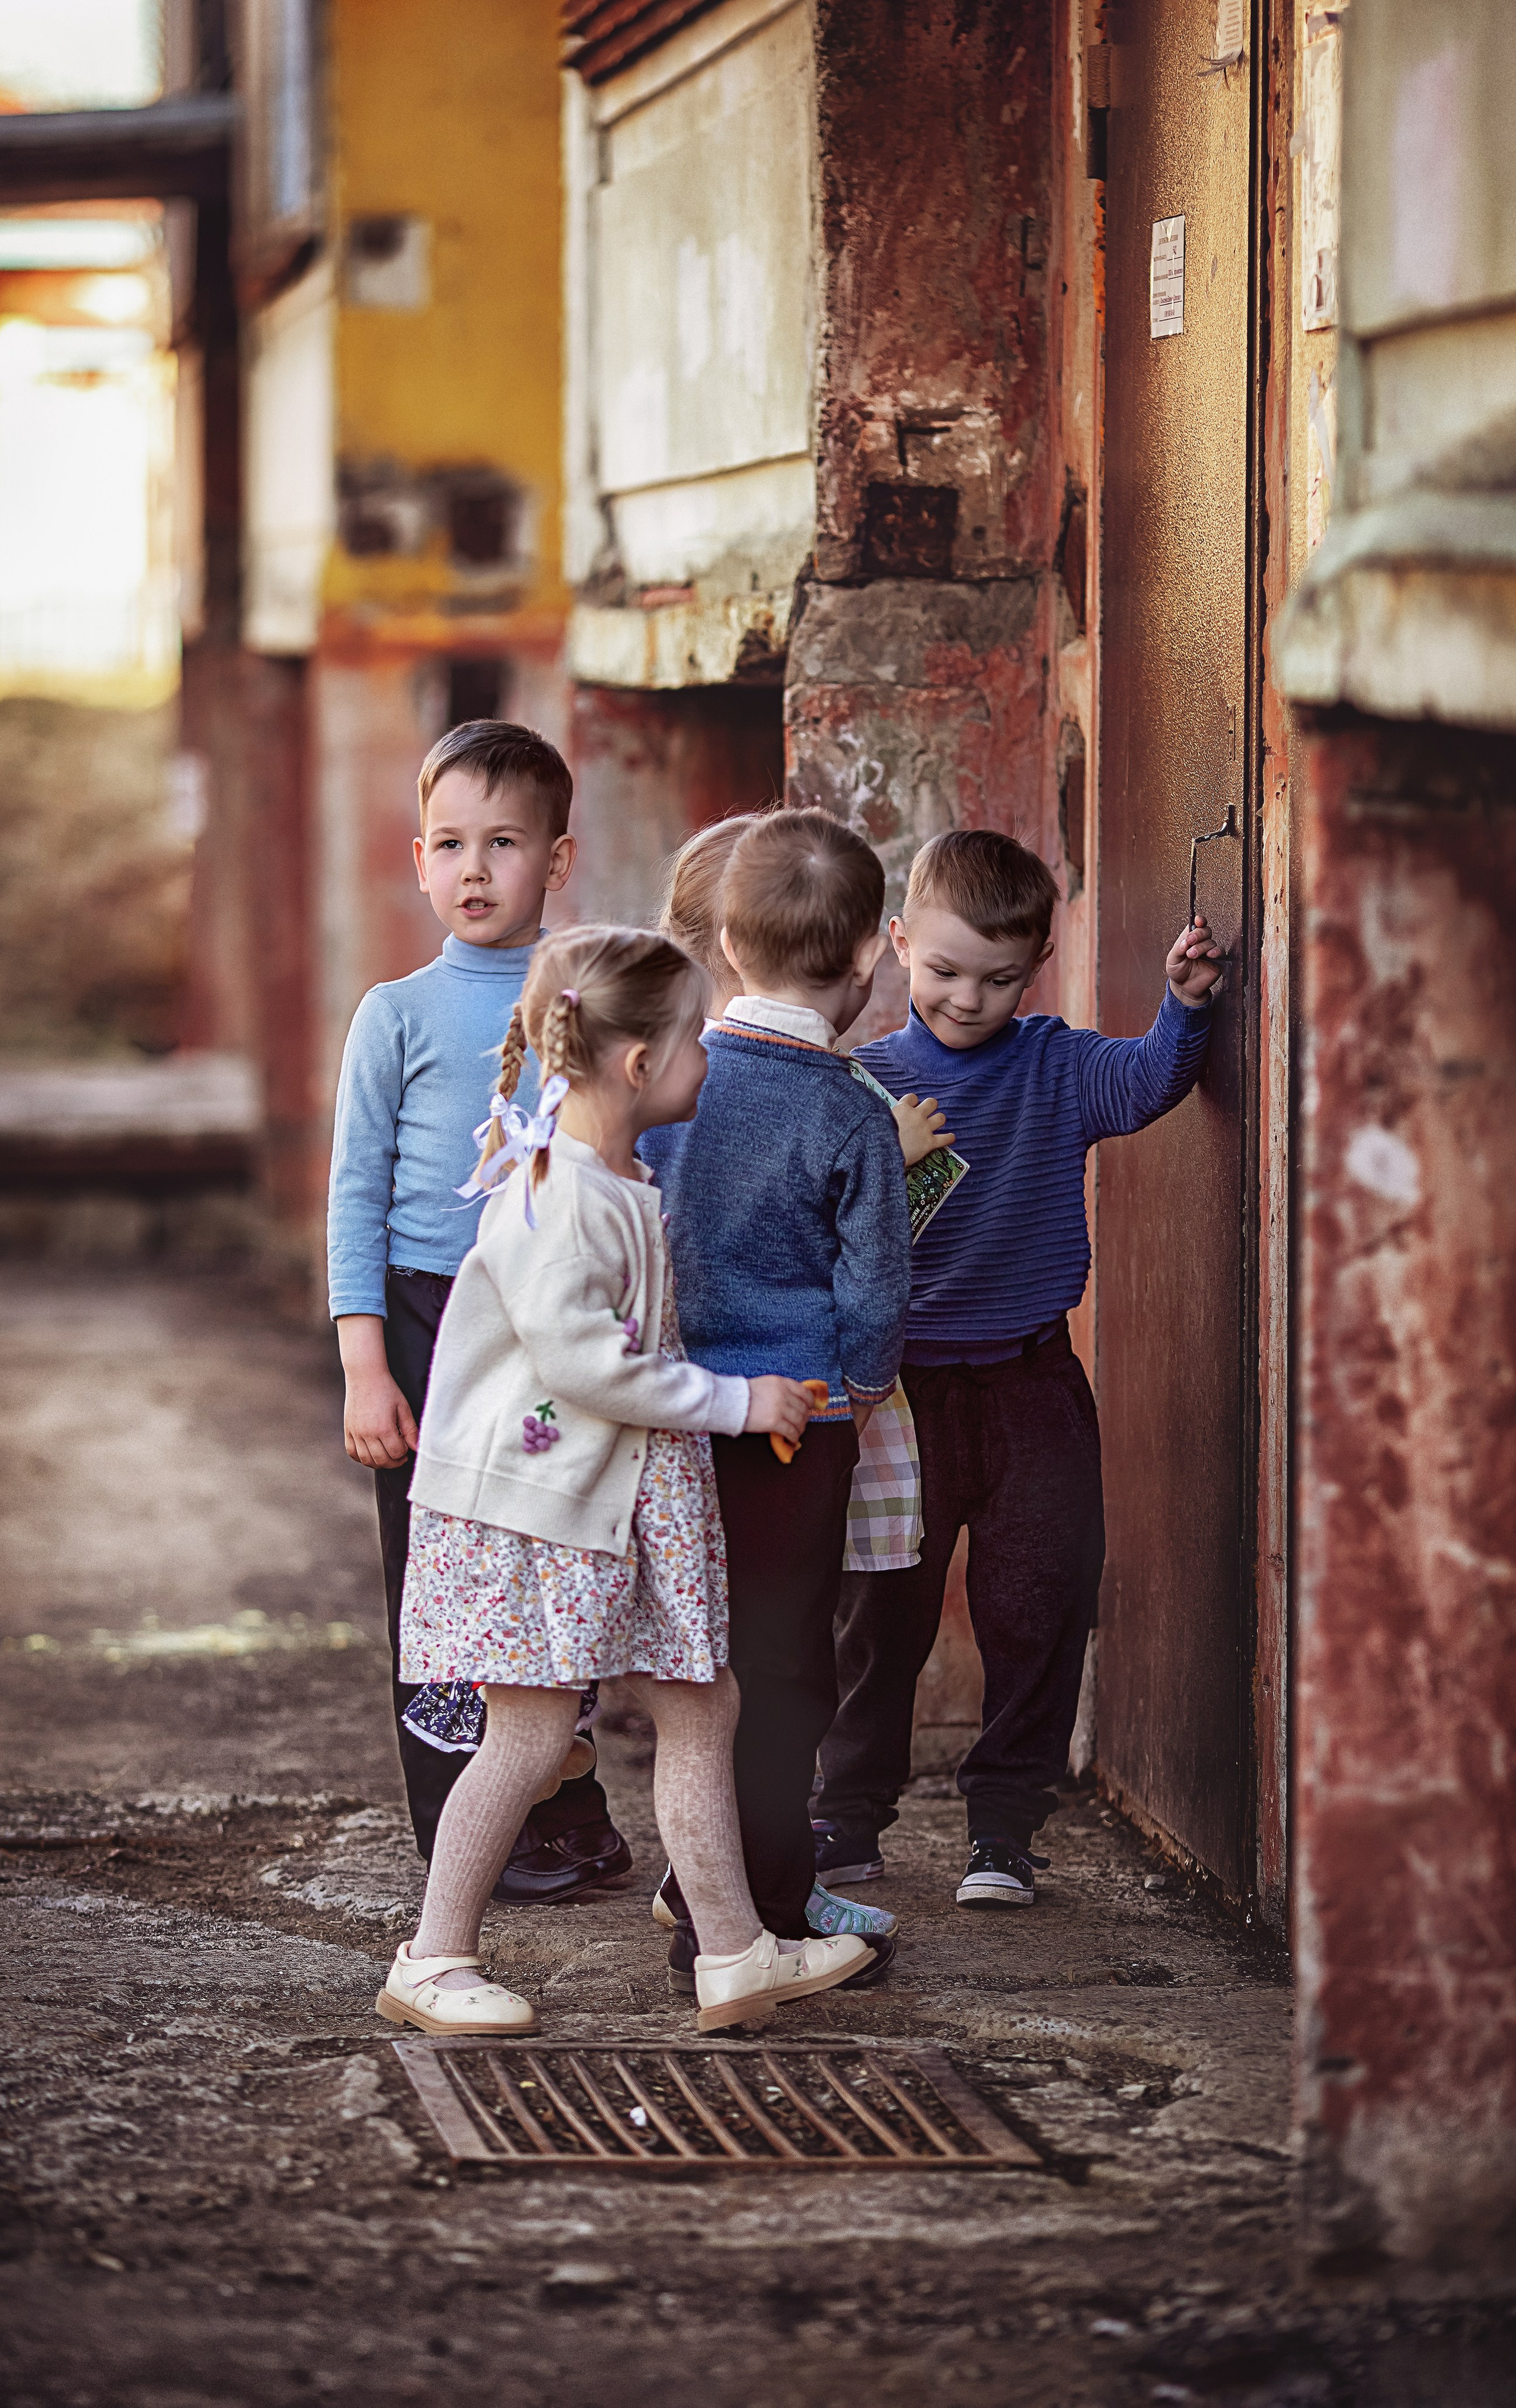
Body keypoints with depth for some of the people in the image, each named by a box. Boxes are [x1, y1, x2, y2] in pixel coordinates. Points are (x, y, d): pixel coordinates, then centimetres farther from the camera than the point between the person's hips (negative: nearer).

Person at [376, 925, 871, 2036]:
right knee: (533, 1733, -4)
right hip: (530, 1500, -9)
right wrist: (736, 1402, -18)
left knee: (701, 1705, 9)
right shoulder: (551, 1200, -21)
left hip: (634, 1495, 9)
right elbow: (579, 1362, -25)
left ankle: (736, 1954, 16)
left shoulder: (629, 1177, 9)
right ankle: (434, 1962, 9)